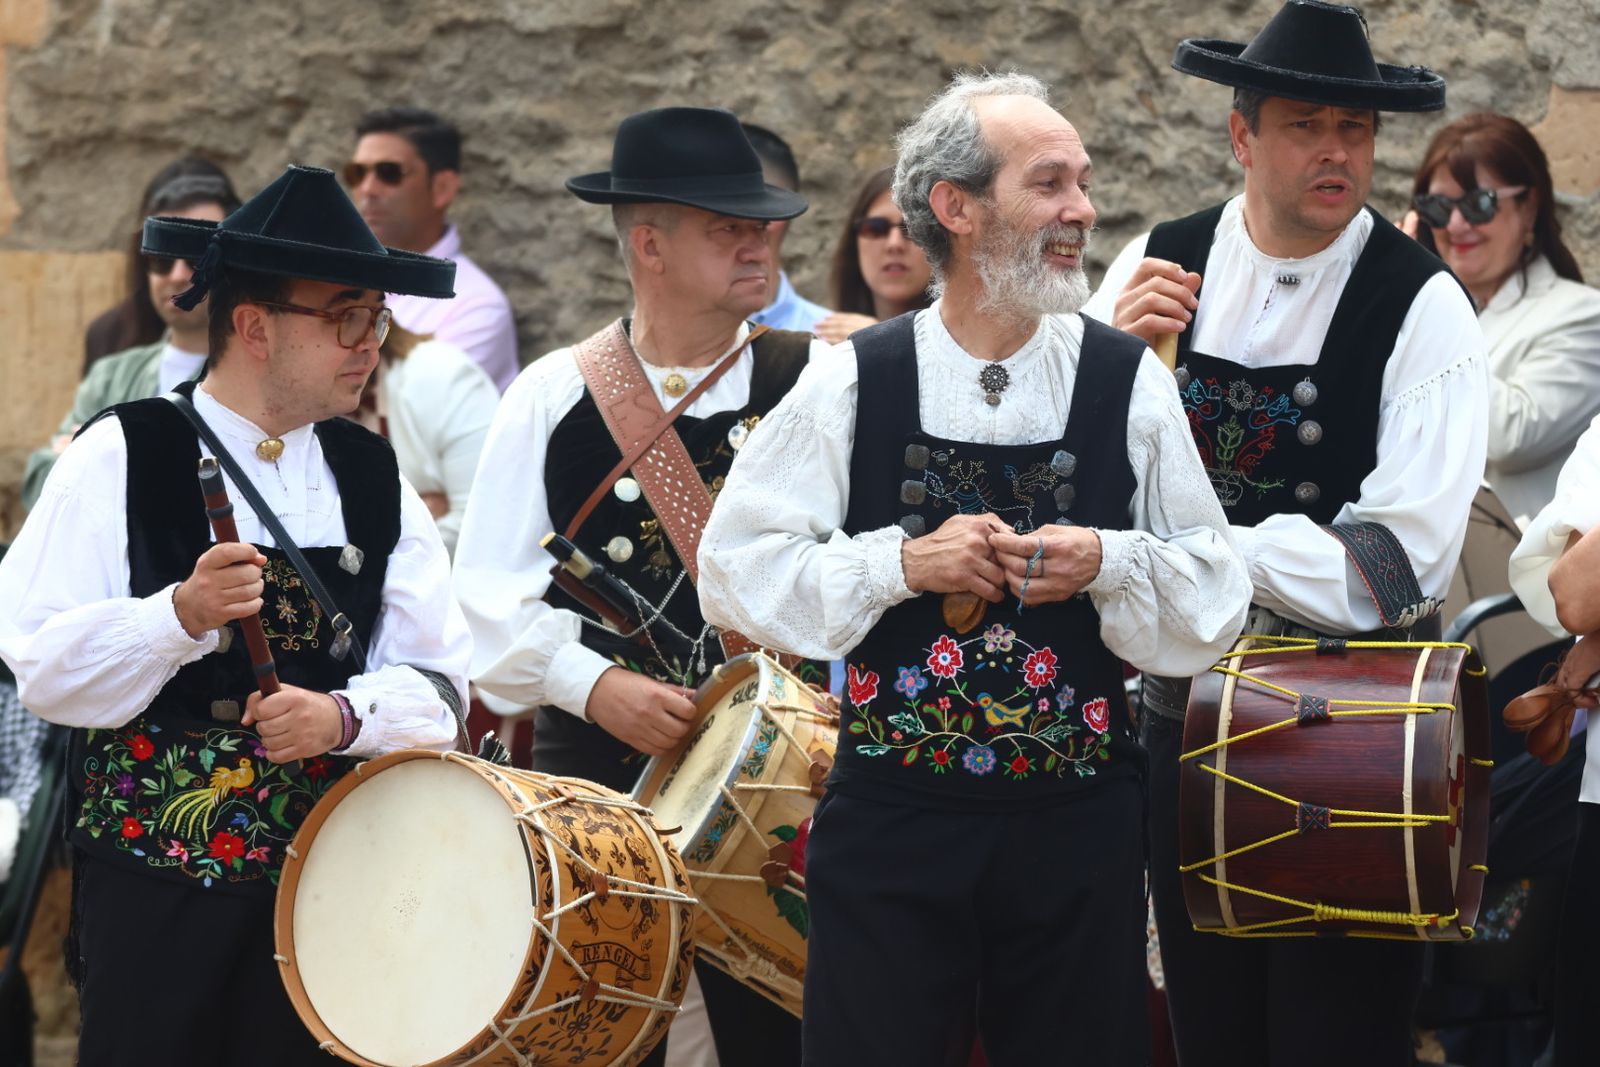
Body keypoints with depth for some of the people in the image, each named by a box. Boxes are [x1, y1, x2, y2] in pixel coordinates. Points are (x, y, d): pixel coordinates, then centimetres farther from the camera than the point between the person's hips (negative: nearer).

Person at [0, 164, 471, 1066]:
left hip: (325, 880, 4)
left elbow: (438, 685, 3)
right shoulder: (122, 460, -4)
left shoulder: (374, 480, 9)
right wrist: (180, 615, -25)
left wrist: (344, 717, -17)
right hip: (152, 881, -4)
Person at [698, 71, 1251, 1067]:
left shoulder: (1128, 379, 1)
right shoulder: (853, 381, -1)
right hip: (891, 823, -1)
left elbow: (1213, 599, 3)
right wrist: (903, 563, -14)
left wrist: (1107, 563, -16)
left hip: (1080, 829, 1)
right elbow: (737, 568, -2)